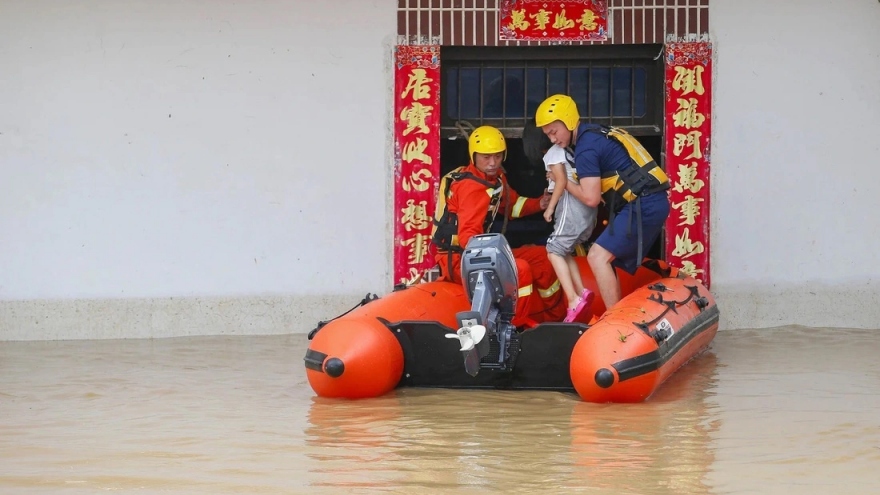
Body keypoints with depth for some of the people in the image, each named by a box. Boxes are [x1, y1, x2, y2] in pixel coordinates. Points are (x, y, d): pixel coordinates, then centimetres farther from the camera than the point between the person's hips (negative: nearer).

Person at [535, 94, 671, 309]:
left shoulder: (586, 147, -11)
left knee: (598, 257, -11)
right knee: (608, 260, 13)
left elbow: (591, 198, -14)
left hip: (642, 206, -10)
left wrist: (564, 182, 3)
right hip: (655, 203, 10)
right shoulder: (596, 133, 19)